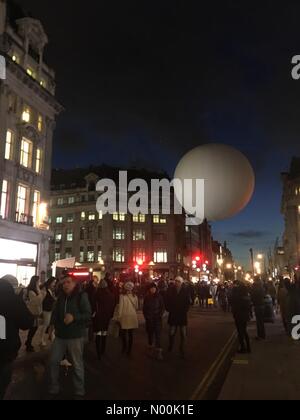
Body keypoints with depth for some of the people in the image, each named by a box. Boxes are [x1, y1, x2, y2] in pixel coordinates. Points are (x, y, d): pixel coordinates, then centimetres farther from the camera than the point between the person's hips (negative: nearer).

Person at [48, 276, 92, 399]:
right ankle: (54, 389, 29)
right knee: (54, 361, 10)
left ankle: (79, 391, 20)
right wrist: (52, 324, 6)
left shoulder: (81, 296, -11)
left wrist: (74, 317, -30)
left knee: (77, 364, 4)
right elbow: (56, 312, 20)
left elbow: (88, 315, -17)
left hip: (75, 336, -6)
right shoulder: (61, 297, 7)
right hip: (60, 335, 6)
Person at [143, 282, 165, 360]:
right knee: (150, 334, 10)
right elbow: (144, 308, 9)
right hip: (149, 319, 2)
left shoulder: (159, 297, -2)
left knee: (158, 334, -7)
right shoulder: (147, 297, 4)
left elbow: (162, 307, 1)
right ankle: (150, 349, 25)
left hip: (157, 319, -2)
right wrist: (146, 316, 0)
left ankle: (158, 352, -7)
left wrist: (159, 315, -9)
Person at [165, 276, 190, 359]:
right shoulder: (171, 291, -2)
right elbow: (168, 302, 2)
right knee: (172, 333, 6)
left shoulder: (185, 291, -4)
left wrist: (185, 310, -11)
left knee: (183, 334, 5)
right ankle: (170, 348, 24)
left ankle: (182, 351, 16)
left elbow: (188, 303, -2)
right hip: (173, 315, 1)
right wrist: (169, 309, -7)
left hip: (182, 315, 0)